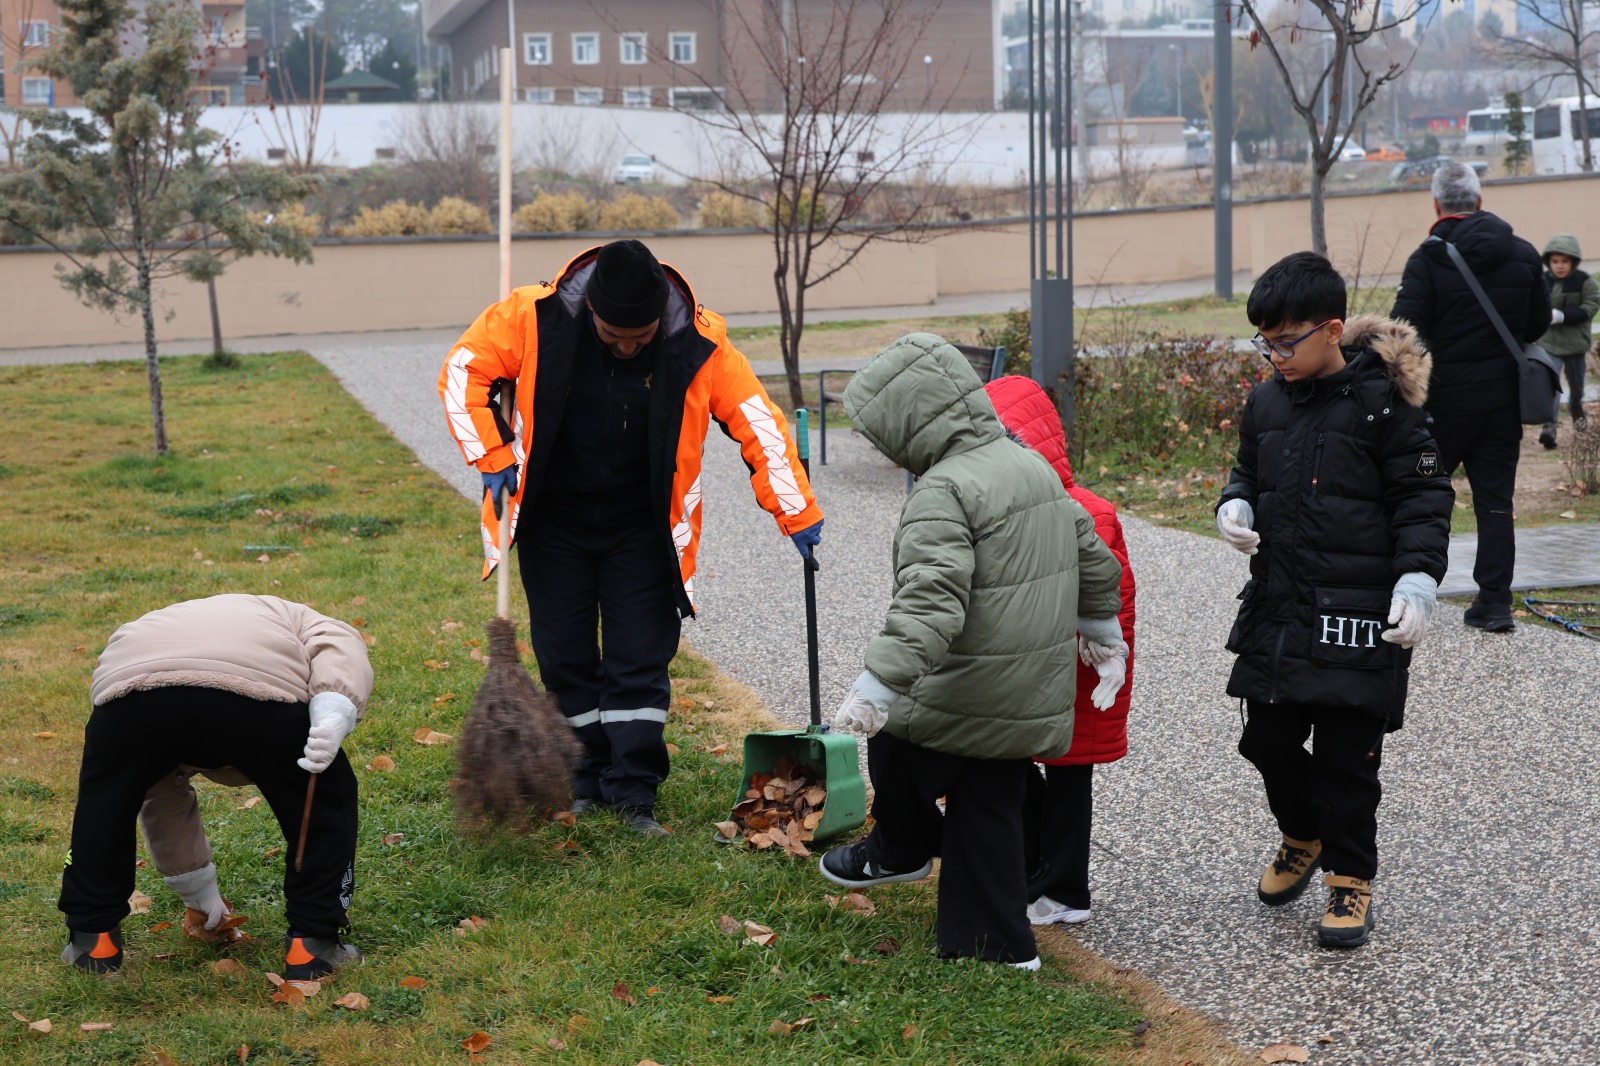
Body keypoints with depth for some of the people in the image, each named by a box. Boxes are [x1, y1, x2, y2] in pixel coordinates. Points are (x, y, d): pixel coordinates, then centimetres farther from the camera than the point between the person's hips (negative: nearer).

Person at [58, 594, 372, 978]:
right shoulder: (295, 619, 38)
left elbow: (162, 800, 47)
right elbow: (339, 647, 12)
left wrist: (199, 890, 54)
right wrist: (334, 714, -4)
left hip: (131, 681, 3)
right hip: (260, 681, -3)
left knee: (104, 799, 32)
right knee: (326, 799, 21)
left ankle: (92, 938, 35)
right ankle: (311, 943, 21)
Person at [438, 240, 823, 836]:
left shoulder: (698, 343, -18)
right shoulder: (534, 317, -19)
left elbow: (759, 424, -12)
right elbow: (464, 371, -5)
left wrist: (798, 515, -11)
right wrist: (493, 456, -12)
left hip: (641, 530, -1)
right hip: (553, 523, 1)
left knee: (640, 661, -1)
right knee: (565, 658, 8)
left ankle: (634, 789, 9)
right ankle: (588, 775, 25)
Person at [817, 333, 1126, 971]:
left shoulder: (944, 491, -20)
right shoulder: (1034, 466, 10)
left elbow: (928, 604, -31)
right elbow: (1093, 557, 20)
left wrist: (875, 689, -34)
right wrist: (1103, 633, 34)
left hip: (966, 697, -9)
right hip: (1035, 696, 9)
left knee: (891, 743, 18)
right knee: (990, 812, 15)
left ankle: (901, 849, 41)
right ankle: (999, 946, 19)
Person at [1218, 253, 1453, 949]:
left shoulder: (1380, 402, -10)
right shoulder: (1267, 402, 7)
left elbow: (1424, 498, -6)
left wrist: (1417, 578, -17)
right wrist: (1235, 505, 1)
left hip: (1358, 614, -6)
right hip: (1277, 605, 6)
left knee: (1346, 754, 0)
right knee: (1269, 738, 11)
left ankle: (1350, 877, 16)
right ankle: (1302, 838, 37)